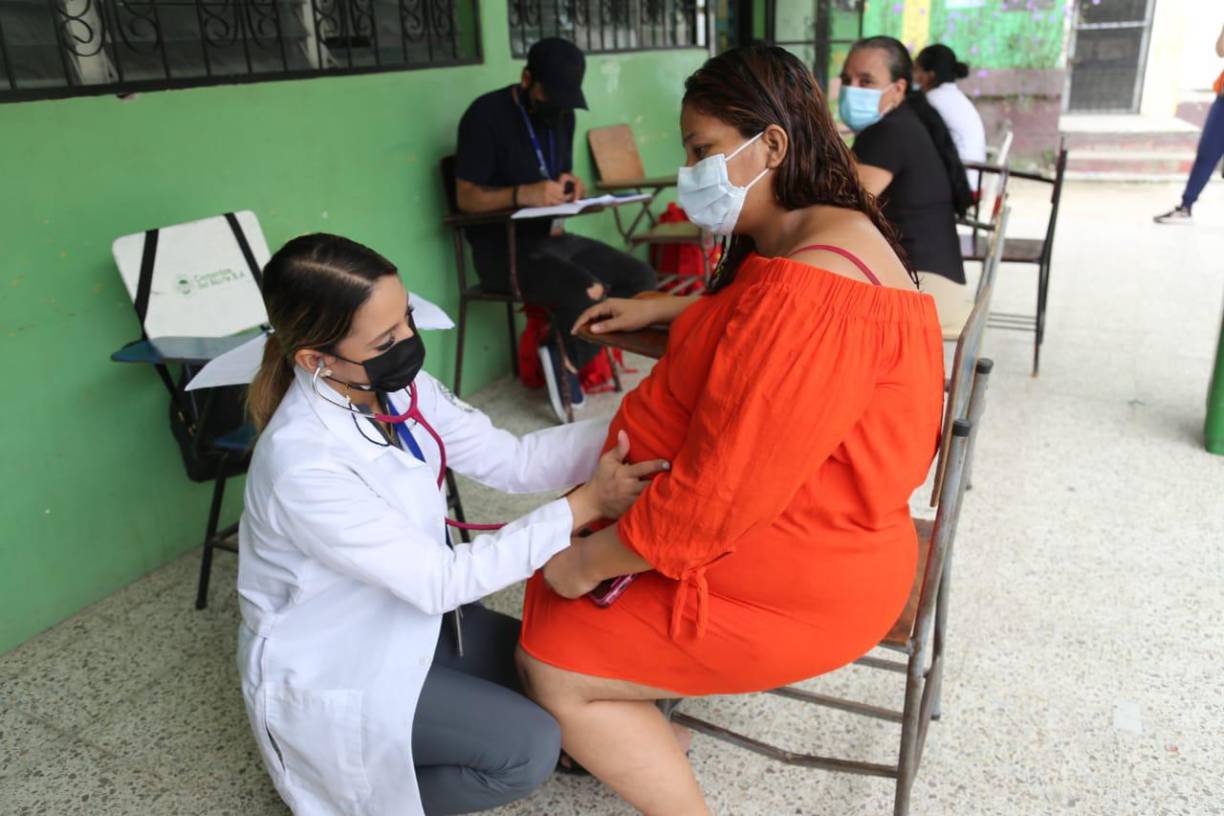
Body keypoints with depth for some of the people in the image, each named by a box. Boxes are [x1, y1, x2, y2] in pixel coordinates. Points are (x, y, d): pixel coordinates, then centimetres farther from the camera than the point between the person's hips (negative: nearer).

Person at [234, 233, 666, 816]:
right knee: (530, 749, -12)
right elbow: (440, 580, -29)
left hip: (401, 617, 7)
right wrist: (585, 505, -30)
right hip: (328, 669, -7)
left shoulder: (396, 386, -12)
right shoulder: (304, 465, -34)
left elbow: (508, 459, -10)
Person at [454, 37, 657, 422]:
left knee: (640, 277, -8)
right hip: (504, 248, -8)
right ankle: (567, 361, -1)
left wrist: (570, 184, -4)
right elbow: (467, 197, -14)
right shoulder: (486, 115, -11)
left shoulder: (561, 115, 12)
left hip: (550, 236, 8)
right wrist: (524, 194, -31)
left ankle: (567, 356, -3)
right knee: (589, 294, -31)